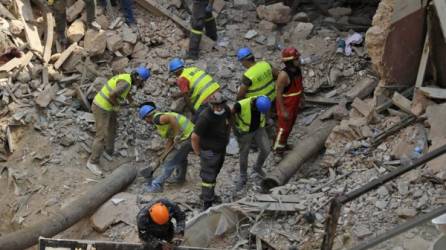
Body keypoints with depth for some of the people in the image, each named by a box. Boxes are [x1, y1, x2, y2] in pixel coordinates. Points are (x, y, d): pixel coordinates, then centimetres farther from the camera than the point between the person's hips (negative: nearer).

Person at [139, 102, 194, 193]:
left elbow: (171, 118, -31)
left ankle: (157, 186, 4)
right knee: (181, 157, 32)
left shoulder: (157, 118, -10)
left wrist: (177, 135, -26)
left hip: (186, 137, -9)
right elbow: (170, 139, 18)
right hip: (190, 133, 9)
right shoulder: (163, 116, 18)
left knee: (170, 162, -2)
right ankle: (181, 177, 51)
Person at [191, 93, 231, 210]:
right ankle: (207, 203, 12)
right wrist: (198, 152, -14)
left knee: (214, 173, 25)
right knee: (208, 177, 1)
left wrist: (227, 137, 16)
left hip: (221, 149, 8)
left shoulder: (226, 109, -11)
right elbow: (195, 137, -26)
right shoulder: (205, 118, -33)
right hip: (209, 151, -8)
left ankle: (207, 195, 45)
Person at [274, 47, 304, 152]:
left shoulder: (297, 68, -9)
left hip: (294, 103, 8)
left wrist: (299, 100, 16)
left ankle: (283, 143, 45)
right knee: (283, 127, 10)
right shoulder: (284, 75, -34)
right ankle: (278, 147, 31)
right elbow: (278, 93, -26)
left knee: (290, 124, 24)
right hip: (285, 105, -8)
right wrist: (283, 111, -21)